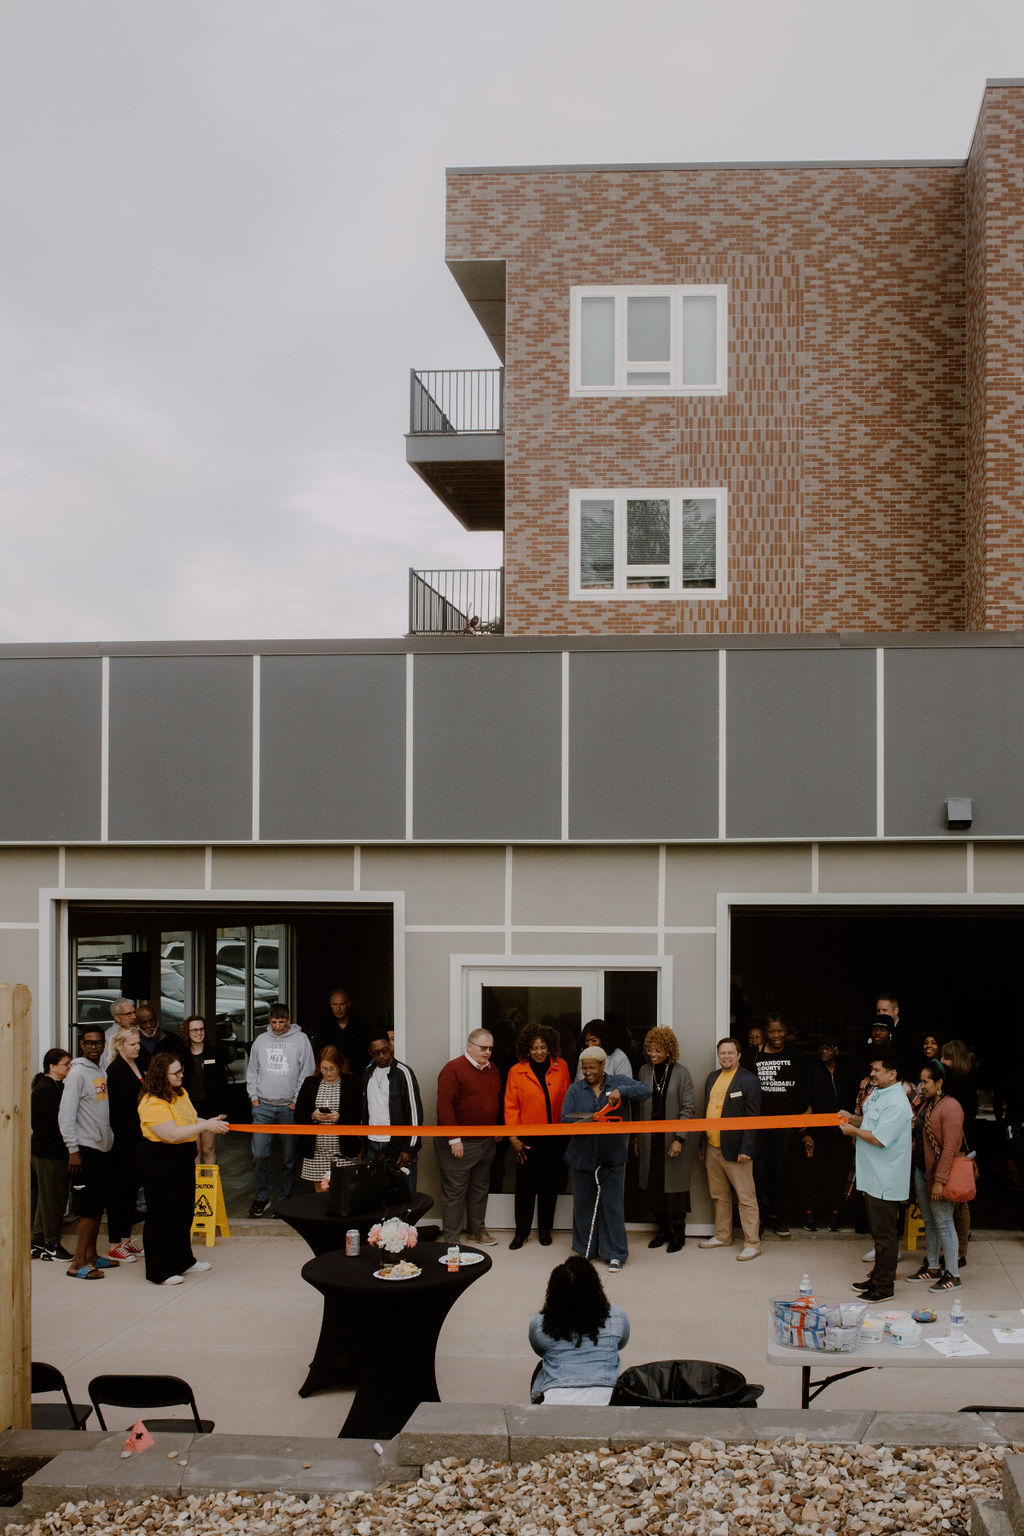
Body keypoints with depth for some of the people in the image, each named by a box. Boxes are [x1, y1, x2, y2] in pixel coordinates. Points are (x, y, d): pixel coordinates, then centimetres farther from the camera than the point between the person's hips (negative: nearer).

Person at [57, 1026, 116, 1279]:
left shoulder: (101, 1073, 13)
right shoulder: (78, 1073, -12)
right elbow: (66, 1115, -16)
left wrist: (110, 1139, 15)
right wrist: (73, 1150, -18)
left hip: (102, 1147, 8)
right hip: (85, 1149, -8)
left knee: (98, 1206, 12)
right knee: (88, 1208, -8)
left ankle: (91, 1255, 19)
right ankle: (79, 1264, -6)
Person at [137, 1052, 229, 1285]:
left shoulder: (181, 1093, 7)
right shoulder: (153, 1104, -24)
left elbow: (190, 1121, 18)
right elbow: (172, 1135, -29)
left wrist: (212, 1122, 0)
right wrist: (205, 1126, -25)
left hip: (183, 1160, 10)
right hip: (160, 1163, -9)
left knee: (185, 1211, 19)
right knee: (162, 1214, -1)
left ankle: (183, 1261, 34)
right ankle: (159, 1272, 10)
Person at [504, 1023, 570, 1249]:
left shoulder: (561, 1067, 4)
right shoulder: (517, 1072, -1)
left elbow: (567, 1100, 8)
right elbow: (511, 1107, 0)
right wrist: (513, 1137, -5)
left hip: (555, 1137, 2)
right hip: (528, 1139, -2)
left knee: (550, 1184, 9)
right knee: (525, 1184, 2)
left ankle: (545, 1229, 23)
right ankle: (521, 1231, 14)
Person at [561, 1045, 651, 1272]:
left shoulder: (619, 1082, 3)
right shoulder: (575, 1090, 6)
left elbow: (645, 1091, -9)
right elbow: (566, 1119, -2)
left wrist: (620, 1091, -22)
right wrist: (589, 1123, -19)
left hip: (612, 1157, -2)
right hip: (582, 1157, 2)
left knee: (612, 1204, -2)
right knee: (583, 1204, 8)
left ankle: (615, 1254, 7)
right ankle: (585, 1250, 21)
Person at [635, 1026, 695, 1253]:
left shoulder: (681, 1073, -5)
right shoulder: (645, 1071, 7)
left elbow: (687, 1109, -5)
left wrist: (679, 1138, -13)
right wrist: (637, 1137, 12)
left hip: (672, 1141, -4)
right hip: (650, 1141, 4)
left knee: (674, 1187, 0)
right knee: (654, 1187, 6)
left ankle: (678, 1233, 13)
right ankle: (662, 1230, 19)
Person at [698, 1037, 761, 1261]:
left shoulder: (748, 1080, -8)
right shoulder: (712, 1078, 13)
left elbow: (752, 1117, -10)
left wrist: (746, 1149, -16)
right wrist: (702, 1145, 17)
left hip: (735, 1149, -7)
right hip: (712, 1148, 7)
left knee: (746, 1198, -3)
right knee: (719, 1196, 17)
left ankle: (752, 1243, 2)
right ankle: (722, 1236, 28)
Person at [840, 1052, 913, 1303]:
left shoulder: (896, 1103, -21)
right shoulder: (877, 1093, 11)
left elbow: (879, 1138, -25)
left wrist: (854, 1130, -11)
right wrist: (852, 1118, 8)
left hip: (886, 1181, -10)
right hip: (872, 1176, 10)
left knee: (885, 1233, -1)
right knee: (877, 1231, 19)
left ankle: (885, 1287, 6)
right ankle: (876, 1277, 29)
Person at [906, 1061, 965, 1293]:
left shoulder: (950, 1107, -17)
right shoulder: (926, 1104, 11)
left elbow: (950, 1147, -21)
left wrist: (940, 1180, -22)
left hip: (939, 1173, -9)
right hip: (921, 1169, 9)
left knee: (943, 1223, -4)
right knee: (929, 1222, 15)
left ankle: (952, 1275, 3)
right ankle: (932, 1267, 25)